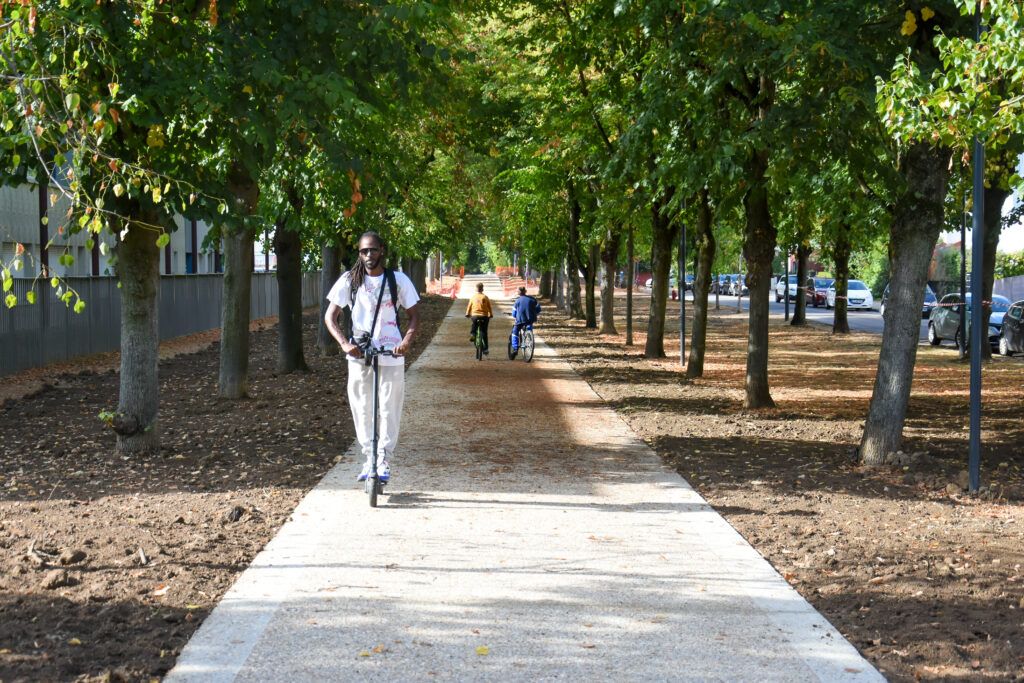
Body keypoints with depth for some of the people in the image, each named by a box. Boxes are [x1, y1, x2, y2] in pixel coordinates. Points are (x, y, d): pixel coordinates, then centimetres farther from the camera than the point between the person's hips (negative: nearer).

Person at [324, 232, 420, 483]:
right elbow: (330, 316, 1)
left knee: (389, 411, -1)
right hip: (359, 356, 1)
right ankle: (369, 460, 19)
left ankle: (384, 462, 10)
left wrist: (406, 341, -14)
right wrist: (344, 343, -15)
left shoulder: (399, 280, 0)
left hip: (391, 357, -1)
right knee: (362, 410, 6)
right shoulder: (350, 280, 2)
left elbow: (414, 315, 5)